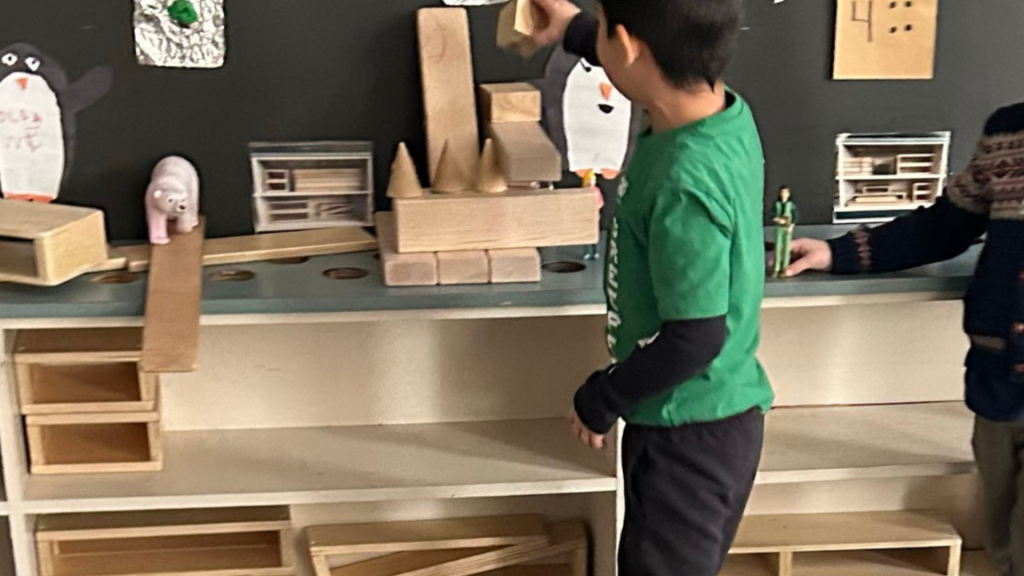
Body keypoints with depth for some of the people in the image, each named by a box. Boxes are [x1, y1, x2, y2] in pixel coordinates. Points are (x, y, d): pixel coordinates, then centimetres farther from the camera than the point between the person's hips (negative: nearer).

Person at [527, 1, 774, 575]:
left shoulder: (684, 181, -31)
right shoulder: (726, 111, -5)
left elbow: (695, 339, -27)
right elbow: (662, 67, 20)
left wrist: (599, 400, -13)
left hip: (688, 430, -8)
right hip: (713, 413, 8)